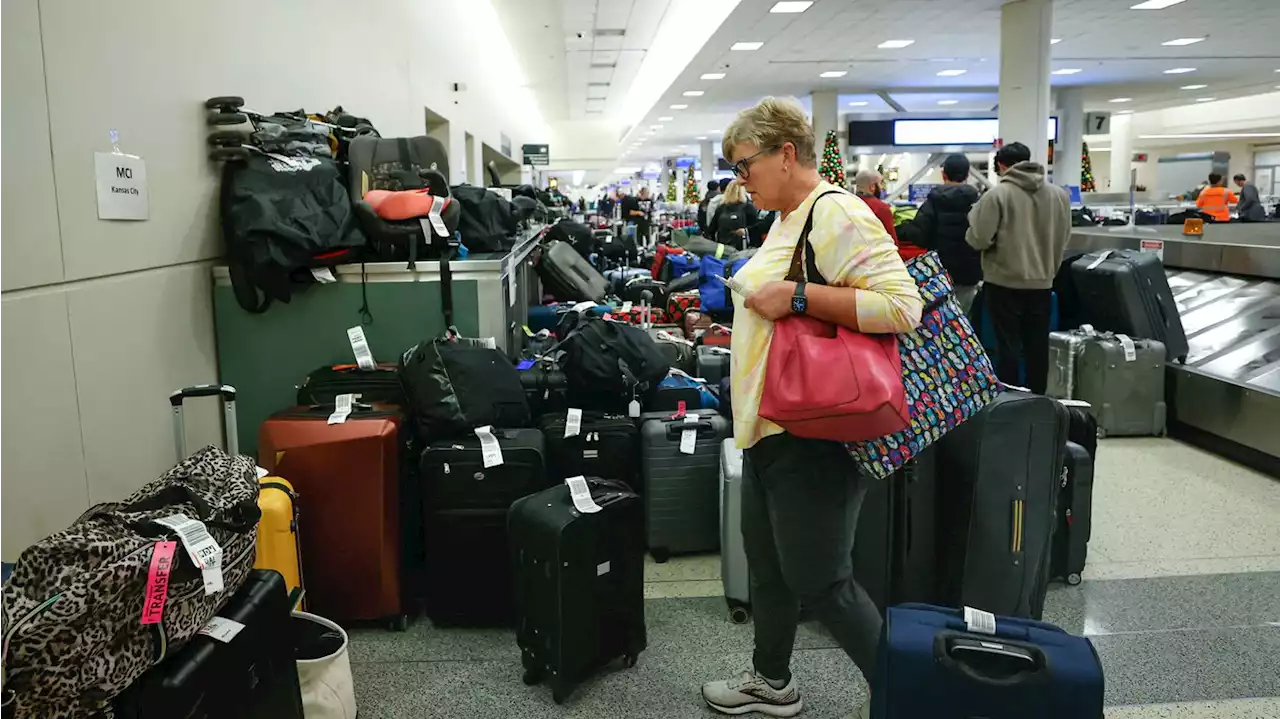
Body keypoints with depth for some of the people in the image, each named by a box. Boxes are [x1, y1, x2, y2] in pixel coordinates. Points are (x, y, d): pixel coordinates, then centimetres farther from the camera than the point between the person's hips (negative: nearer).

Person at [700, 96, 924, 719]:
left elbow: (902, 305, -26)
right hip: (768, 427, 10)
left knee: (819, 582, 1)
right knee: (766, 564, 21)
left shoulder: (835, 212, -17)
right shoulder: (787, 218, 13)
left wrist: (797, 297, -27)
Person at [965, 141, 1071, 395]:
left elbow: (978, 240, -14)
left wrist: (975, 215, 4)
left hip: (1004, 283, -4)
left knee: (1009, 345, 4)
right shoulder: (1060, 194, 2)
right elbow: (1064, 237, 11)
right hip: (1042, 283, 4)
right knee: (1038, 346, 13)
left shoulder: (997, 195, -14)